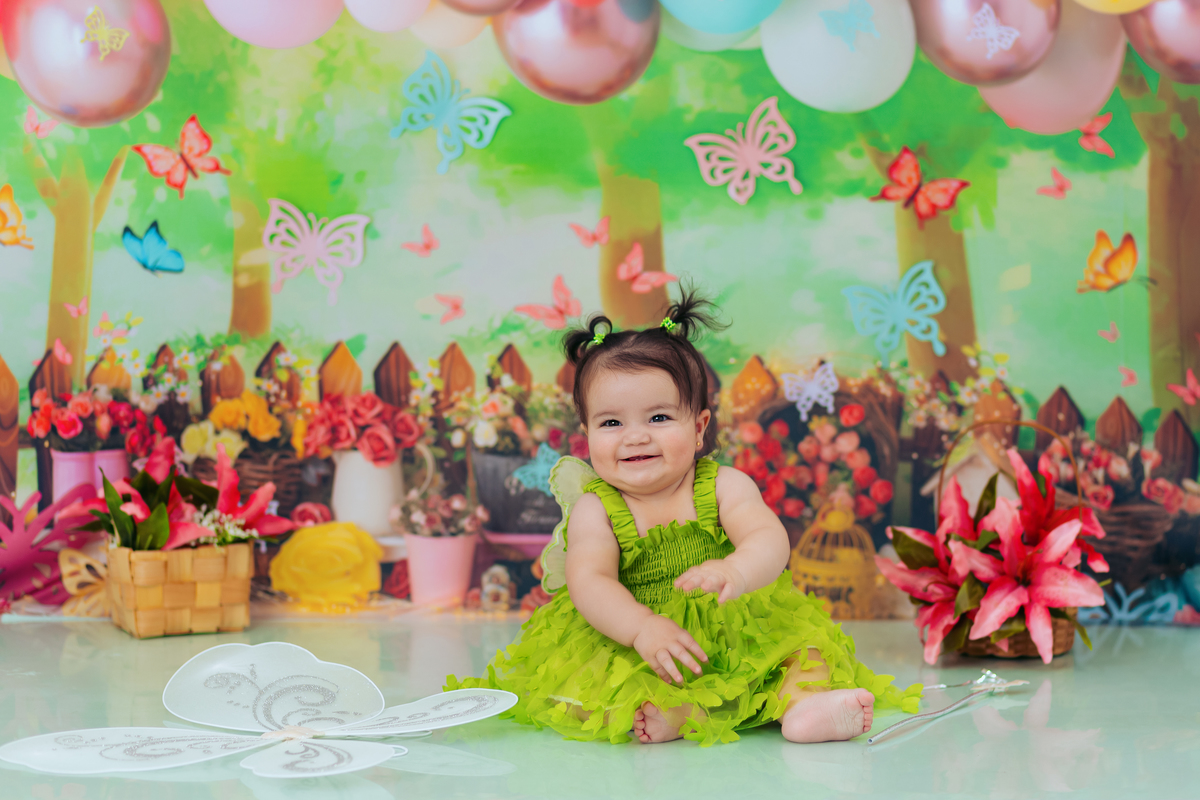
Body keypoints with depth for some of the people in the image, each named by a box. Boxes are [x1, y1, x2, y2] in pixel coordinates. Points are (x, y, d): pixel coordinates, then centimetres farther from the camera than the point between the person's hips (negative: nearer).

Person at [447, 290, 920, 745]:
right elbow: (589, 581, -17)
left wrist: (735, 573, -46)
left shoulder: (724, 487, -4)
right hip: (625, 645, -1)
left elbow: (770, 540, -21)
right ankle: (680, 713, -42)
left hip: (734, 636, 1)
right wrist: (642, 628, -37)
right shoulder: (594, 508, -3)